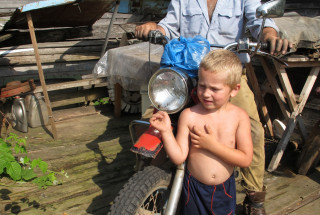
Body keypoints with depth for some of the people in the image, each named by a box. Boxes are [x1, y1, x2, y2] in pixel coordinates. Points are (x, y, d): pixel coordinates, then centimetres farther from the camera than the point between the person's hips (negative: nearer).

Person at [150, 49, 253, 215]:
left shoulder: (239, 116, -12)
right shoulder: (189, 115, -15)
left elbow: (246, 159, -16)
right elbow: (178, 158, -16)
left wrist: (212, 145, -23)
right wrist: (166, 131, -29)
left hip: (224, 189, 1)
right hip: (194, 188, -1)